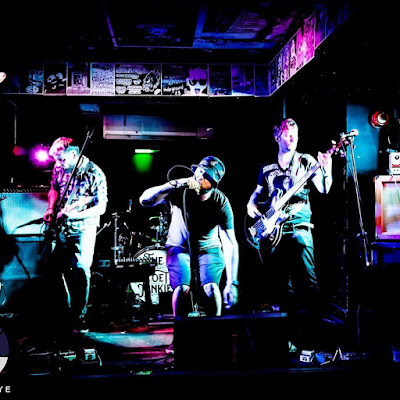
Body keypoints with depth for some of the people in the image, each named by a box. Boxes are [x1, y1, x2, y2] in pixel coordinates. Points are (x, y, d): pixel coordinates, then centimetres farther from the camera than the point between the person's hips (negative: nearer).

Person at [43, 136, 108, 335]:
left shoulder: (95, 174, -17)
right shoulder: (59, 167, 0)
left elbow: (101, 208, -17)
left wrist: (75, 214, -28)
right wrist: (51, 209, 2)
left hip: (83, 228, -6)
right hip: (60, 227, 6)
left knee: (80, 268, -13)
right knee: (58, 266, 11)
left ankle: (79, 316, 0)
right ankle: (67, 309, 31)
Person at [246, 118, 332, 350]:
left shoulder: (306, 161, 7)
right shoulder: (267, 169, 16)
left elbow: (324, 189, -2)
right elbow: (257, 194, 25)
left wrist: (327, 170, -20)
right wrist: (251, 205, 4)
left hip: (298, 227, -4)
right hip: (271, 229, 4)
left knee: (306, 281, -13)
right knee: (278, 282, 7)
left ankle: (311, 333, -6)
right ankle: (290, 331, 20)